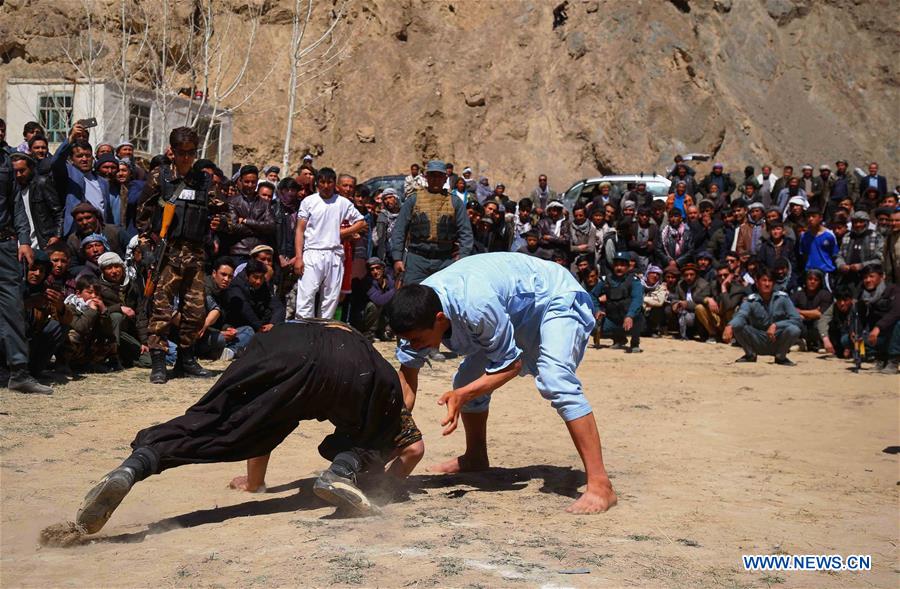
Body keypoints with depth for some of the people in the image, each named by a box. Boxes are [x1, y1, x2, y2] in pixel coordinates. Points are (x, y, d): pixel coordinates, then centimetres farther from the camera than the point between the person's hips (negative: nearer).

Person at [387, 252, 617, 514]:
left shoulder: (476, 306, -40)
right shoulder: (419, 310, -17)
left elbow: (511, 364, -26)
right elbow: (407, 375, -9)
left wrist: (463, 395, -33)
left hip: (557, 301, -8)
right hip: (518, 313, 9)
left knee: (555, 380, -31)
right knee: (468, 378, 7)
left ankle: (600, 485, -32)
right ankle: (476, 458, 32)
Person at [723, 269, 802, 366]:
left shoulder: (782, 298, -7)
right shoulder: (750, 301, -9)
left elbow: (797, 320, -14)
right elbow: (741, 315, -29)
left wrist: (776, 325, -28)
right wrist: (730, 327, -51)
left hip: (778, 343, 0)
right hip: (758, 343, 0)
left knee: (794, 329, -30)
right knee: (737, 326, -24)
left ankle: (781, 357, -1)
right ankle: (750, 355, 2)